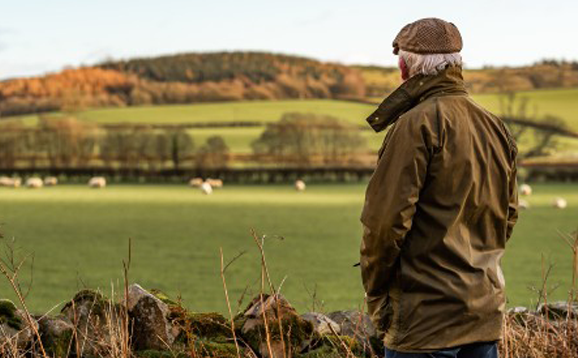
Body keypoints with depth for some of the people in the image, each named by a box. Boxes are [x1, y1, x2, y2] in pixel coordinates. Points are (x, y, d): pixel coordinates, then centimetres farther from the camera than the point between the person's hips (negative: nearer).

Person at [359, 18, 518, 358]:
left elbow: (385, 218, -16)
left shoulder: (418, 123, -13)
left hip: (427, 317, -8)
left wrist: (376, 292, -4)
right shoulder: (497, 128, 12)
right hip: (487, 315, 8)